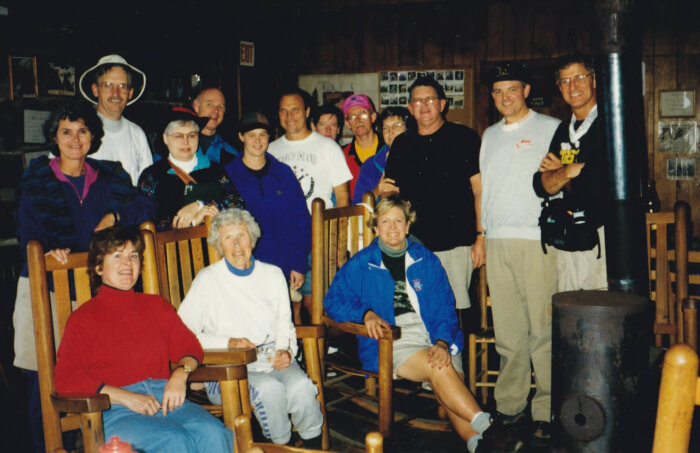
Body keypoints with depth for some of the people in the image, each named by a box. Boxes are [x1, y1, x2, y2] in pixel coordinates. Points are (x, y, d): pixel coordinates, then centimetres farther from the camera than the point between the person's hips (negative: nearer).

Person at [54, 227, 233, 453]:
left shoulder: (157, 305, 24)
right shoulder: (83, 318, 9)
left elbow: (188, 345, 21)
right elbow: (66, 380, -2)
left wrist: (180, 374, -4)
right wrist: (127, 397, -12)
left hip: (165, 398, 4)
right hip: (114, 411, -3)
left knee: (213, 432, -28)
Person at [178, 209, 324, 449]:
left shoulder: (273, 274, 14)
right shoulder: (208, 280, 1)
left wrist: (286, 350, -3)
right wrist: (228, 343, -14)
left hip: (272, 357, 3)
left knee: (301, 386, -28)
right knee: (269, 389, -33)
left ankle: (314, 445, -5)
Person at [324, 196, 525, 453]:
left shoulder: (427, 260, 16)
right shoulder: (360, 264, 11)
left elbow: (444, 306, 11)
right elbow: (333, 300, 8)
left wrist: (442, 342, -8)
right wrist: (366, 313, -11)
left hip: (434, 338, 3)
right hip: (390, 343, -3)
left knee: (452, 379, -27)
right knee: (439, 369, -30)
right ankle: (486, 427, -33)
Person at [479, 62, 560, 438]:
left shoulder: (551, 128, 5)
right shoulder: (489, 135, 20)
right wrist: (480, 235, 17)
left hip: (537, 240, -4)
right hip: (496, 241, 5)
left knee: (543, 328, -4)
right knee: (507, 330, 8)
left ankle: (547, 411, 5)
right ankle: (509, 405, 16)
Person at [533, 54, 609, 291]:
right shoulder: (563, 131, 15)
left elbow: (602, 180, -16)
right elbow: (542, 186, 10)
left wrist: (562, 171, 1)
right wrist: (569, 171, -9)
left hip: (605, 235, -5)